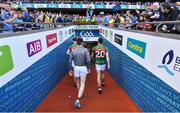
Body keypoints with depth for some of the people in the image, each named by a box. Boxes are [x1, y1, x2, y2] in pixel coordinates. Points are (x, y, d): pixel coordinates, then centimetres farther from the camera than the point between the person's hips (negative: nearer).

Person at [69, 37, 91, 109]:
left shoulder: (73, 51, -3)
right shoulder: (85, 50, -10)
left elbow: (70, 61, -1)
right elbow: (88, 60, -14)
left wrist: (70, 69, 10)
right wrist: (89, 68, 0)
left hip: (76, 67, 3)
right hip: (83, 68, -3)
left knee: (78, 82, 23)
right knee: (82, 84, 1)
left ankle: (80, 94, 43)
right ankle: (78, 100, -10)